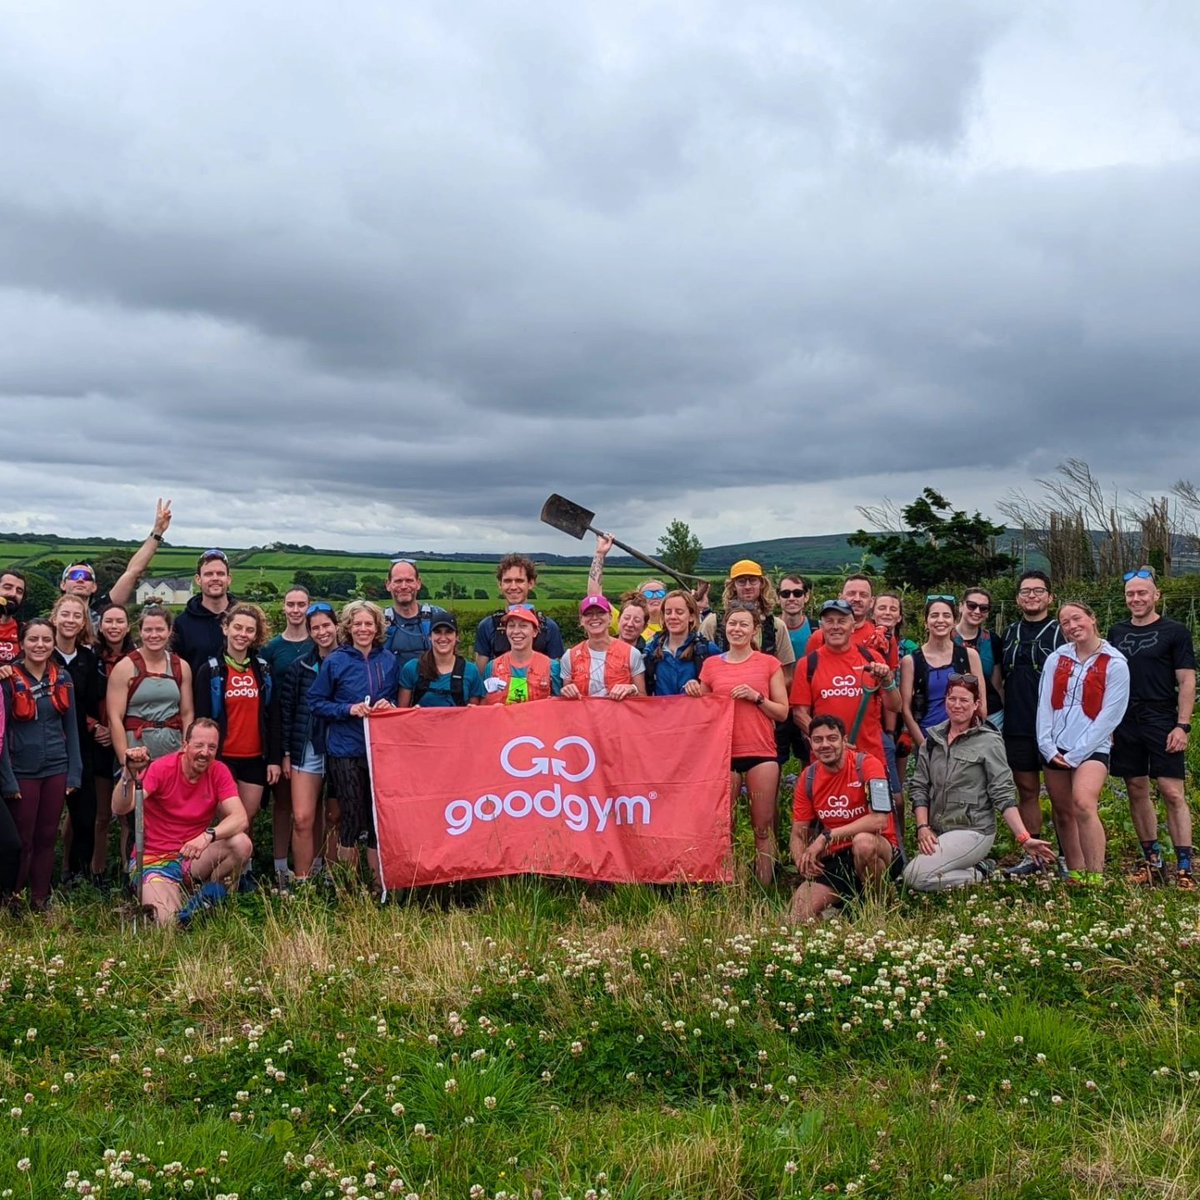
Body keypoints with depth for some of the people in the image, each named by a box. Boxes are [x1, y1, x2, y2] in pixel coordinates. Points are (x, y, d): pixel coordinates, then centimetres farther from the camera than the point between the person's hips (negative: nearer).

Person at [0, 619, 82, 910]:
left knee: (47, 837, 10)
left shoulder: (62, 678, 4)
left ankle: (41, 901, 21)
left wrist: (74, 772, 3)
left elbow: (71, 726, 8)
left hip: (56, 769, 4)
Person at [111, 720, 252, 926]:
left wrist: (208, 836, -36)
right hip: (154, 861, -4)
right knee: (169, 921, -28)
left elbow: (241, 818, -17)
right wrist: (129, 774, -43)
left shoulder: (219, 772, -5)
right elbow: (120, 809, -25)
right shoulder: (161, 768, -14)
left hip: (194, 858, 4)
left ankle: (204, 900, -5)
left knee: (242, 843, -25)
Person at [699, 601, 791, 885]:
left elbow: (782, 711, 4)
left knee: (763, 829, 1)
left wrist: (756, 697, -10)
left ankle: (764, 890, 7)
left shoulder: (769, 664, 5)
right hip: (723, 752, 1)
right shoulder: (711, 665, 9)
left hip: (761, 753, -1)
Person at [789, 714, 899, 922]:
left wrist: (827, 836, -26)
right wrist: (803, 861, -17)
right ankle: (842, 905, 13)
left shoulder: (866, 765, -13)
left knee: (863, 842, -39)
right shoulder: (808, 778, 2)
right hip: (835, 861, 3)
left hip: (875, 852, -3)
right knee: (798, 916, -18)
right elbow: (798, 834, 6)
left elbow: (879, 820, -25)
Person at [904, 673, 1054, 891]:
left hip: (972, 831, -6)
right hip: (937, 833, 6)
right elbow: (919, 787, 8)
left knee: (915, 876, -21)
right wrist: (922, 827, -6)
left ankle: (979, 874, 1)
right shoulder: (933, 738, 9)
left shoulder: (988, 741, -5)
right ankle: (974, 866, 8)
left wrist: (1024, 838, -19)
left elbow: (1003, 794, -9)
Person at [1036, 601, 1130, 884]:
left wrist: (1076, 755, -11)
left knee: (1083, 804, -25)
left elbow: (1109, 717, -8)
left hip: (1091, 749, -5)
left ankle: (1096, 877, -21)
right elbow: (1044, 705, 6)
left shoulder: (1115, 664, -4)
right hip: (1055, 749, 5)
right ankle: (1075, 874, 19)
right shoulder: (1056, 659, 9)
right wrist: (1048, 747, -6)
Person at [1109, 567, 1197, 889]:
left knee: (1173, 793, -7)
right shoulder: (1117, 633, 12)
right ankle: (1152, 861, 17)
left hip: (1162, 724, -4)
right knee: (1137, 791, 7)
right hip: (1125, 725, 4)